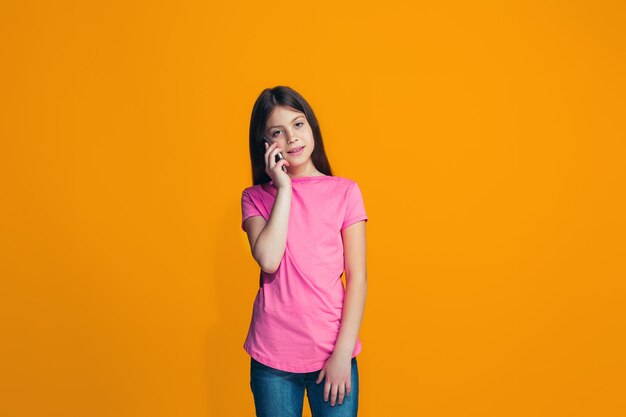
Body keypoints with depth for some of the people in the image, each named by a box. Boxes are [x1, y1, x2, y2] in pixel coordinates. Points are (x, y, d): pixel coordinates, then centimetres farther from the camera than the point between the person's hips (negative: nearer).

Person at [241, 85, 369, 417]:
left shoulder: (345, 192, -2)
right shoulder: (256, 197, 2)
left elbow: (357, 277, -4)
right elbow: (268, 260, -16)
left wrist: (343, 352, -10)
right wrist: (284, 188, -12)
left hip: (332, 353, -1)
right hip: (271, 357, 1)